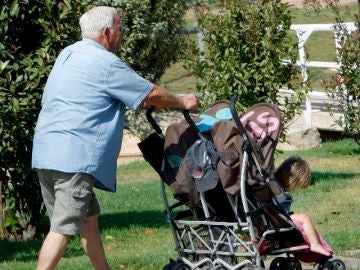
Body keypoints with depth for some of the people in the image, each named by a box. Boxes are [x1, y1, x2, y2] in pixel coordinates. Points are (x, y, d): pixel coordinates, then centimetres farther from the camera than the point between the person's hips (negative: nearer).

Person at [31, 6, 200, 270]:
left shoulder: (68, 54, 18)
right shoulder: (106, 63, -9)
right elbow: (152, 95, -3)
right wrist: (184, 102, 15)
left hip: (46, 153, 9)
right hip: (74, 157, -9)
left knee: (88, 218, 19)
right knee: (63, 228, -11)